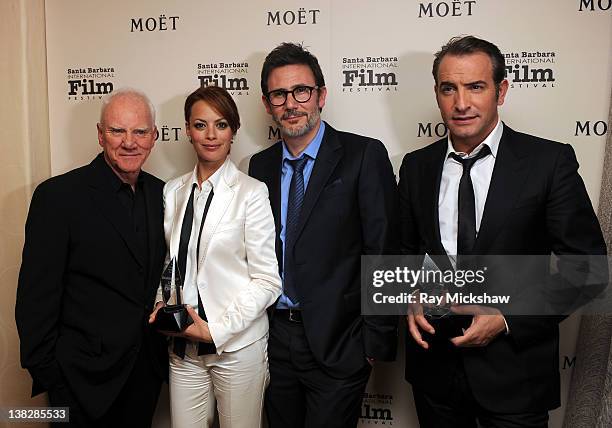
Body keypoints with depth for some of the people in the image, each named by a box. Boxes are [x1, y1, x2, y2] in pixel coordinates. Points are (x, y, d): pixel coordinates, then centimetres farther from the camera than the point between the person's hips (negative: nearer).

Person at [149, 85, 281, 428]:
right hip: (183, 345, 4)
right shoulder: (173, 191, 6)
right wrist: (163, 304, -3)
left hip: (238, 344, -4)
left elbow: (267, 281, -11)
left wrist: (216, 330, -15)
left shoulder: (252, 192, -10)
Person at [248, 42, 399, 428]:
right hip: (275, 338, 5)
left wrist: (377, 341, -12)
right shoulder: (261, 166, 7)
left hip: (337, 344, -4)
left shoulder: (364, 156, -9)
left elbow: (383, 254, -11)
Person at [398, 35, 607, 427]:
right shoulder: (416, 166, 1)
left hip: (515, 368, -3)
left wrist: (508, 319, -15)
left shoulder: (551, 161, -10)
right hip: (434, 363, 3)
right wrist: (412, 299, -8)